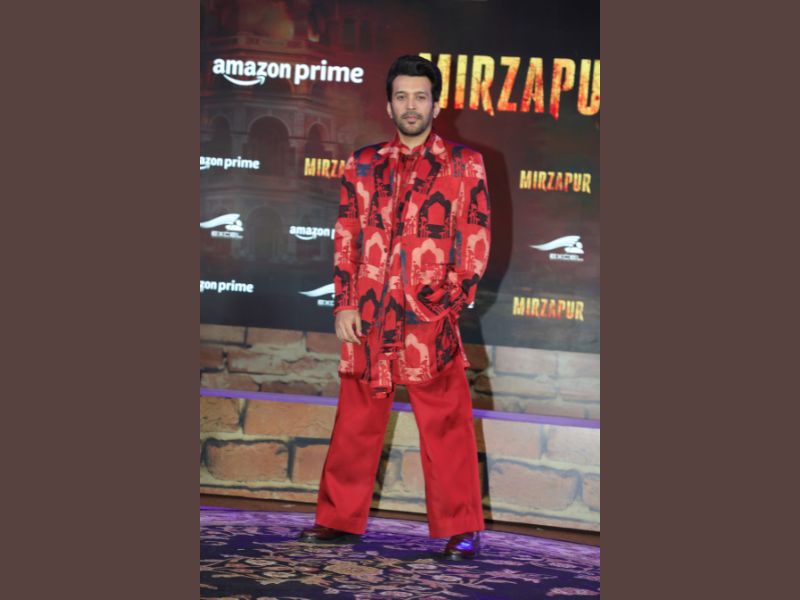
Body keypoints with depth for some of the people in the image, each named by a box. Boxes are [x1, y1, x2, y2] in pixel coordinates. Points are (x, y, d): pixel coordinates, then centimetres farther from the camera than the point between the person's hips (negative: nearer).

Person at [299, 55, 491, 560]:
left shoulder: (465, 164, 4)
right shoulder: (364, 164, 13)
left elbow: (477, 239, 2)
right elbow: (346, 237, 11)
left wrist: (455, 302, -6)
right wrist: (345, 304, 2)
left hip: (431, 315, -3)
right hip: (367, 315, 3)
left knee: (446, 426, -4)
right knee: (356, 421, 9)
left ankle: (462, 530, 2)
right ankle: (340, 519, 19)